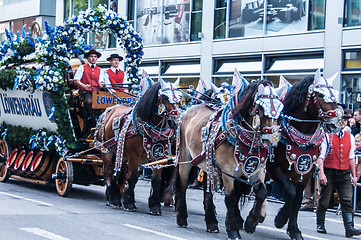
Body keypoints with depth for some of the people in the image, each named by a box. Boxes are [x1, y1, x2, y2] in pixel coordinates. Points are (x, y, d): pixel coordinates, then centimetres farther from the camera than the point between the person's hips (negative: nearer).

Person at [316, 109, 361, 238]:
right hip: (329, 172, -3)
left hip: (344, 174, 3)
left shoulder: (350, 137, 11)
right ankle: (320, 224, 21)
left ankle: (349, 228, -11)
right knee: (324, 201, 5)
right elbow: (321, 156, -6)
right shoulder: (327, 135, -3)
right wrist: (321, 173, -16)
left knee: (347, 201, -7)